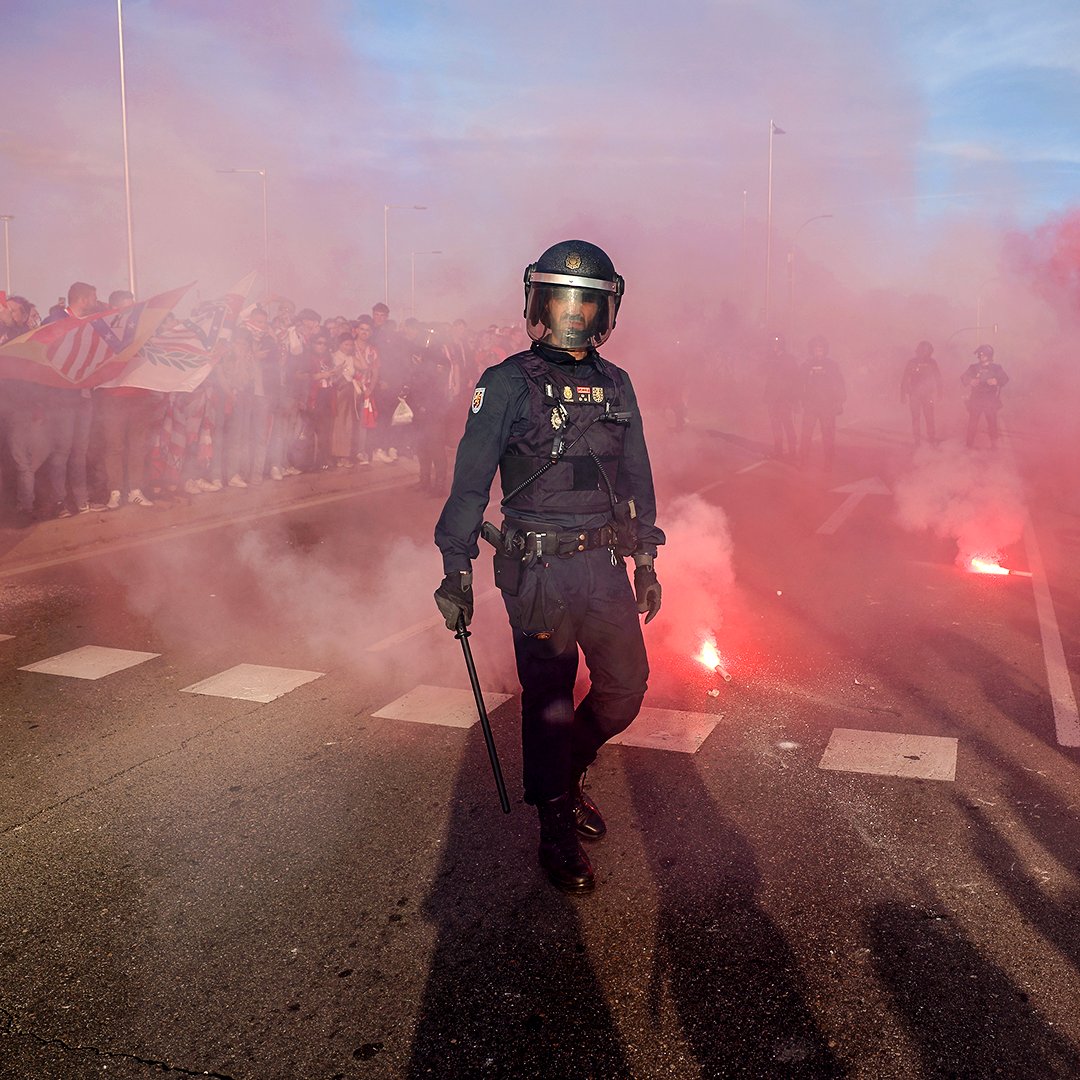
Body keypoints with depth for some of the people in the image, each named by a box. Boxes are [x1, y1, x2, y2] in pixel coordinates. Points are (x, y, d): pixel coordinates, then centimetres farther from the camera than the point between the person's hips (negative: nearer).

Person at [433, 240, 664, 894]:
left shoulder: (616, 385, 9)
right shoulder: (509, 384, -6)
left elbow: (638, 477, 15)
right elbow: (471, 480, -6)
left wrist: (646, 563, 15)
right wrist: (456, 571, -9)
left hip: (604, 564, 5)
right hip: (538, 570, -4)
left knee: (627, 686, 7)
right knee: (549, 698, 4)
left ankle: (568, 770, 36)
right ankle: (558, 830, 21)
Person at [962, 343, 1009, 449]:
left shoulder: (996, 368, 4)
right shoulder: (973, 367, 5)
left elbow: (1005, 379, -5)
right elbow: (963, 378, -3)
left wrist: (996, 381, -27)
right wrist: (970, 381, -25)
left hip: (990, 400, 0)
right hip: (975, 399, 0)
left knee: (992, 422, 1)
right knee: (972, 422, -2)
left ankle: (993, 443, 13)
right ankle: (970, 443, 7)